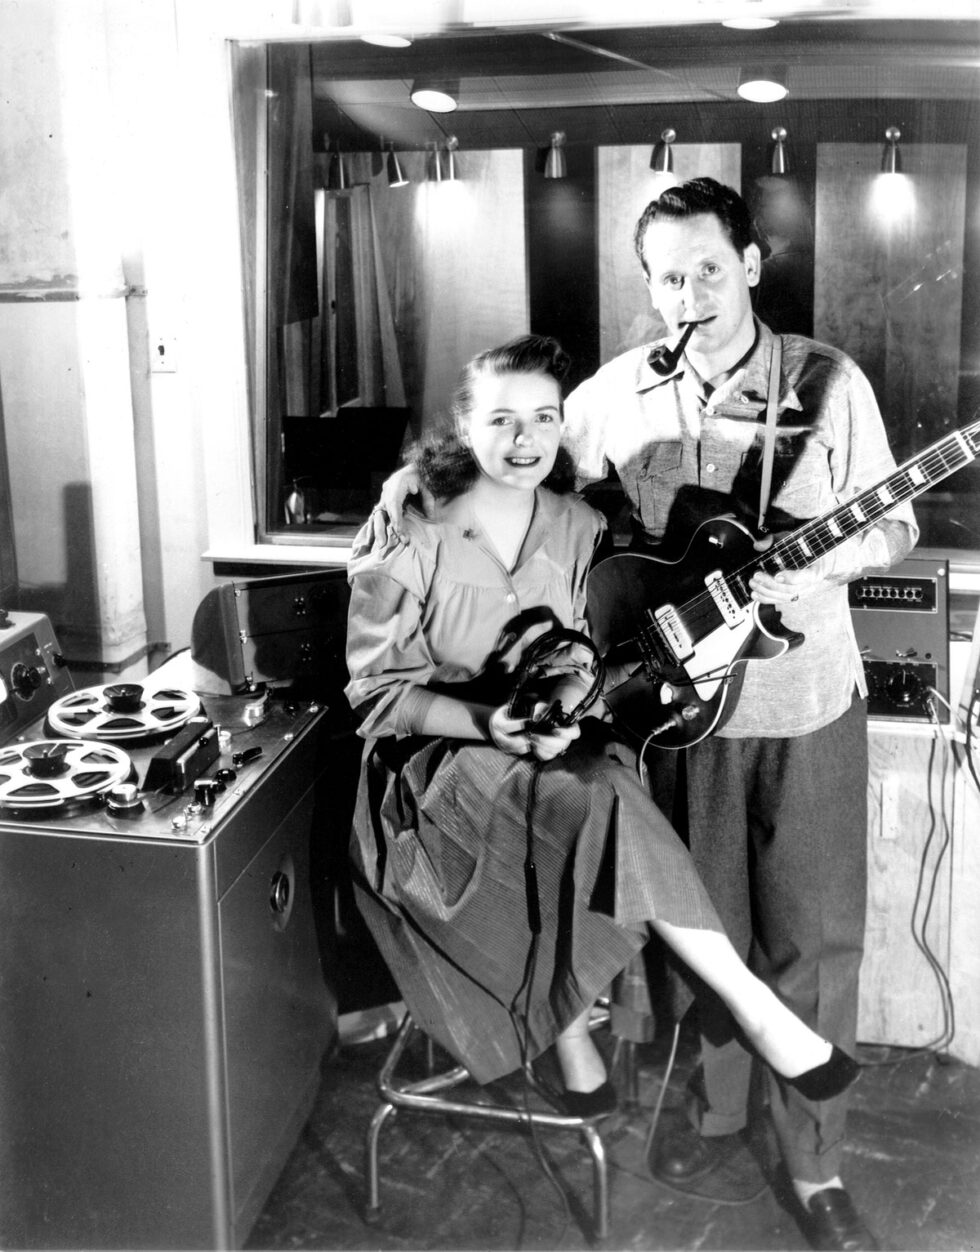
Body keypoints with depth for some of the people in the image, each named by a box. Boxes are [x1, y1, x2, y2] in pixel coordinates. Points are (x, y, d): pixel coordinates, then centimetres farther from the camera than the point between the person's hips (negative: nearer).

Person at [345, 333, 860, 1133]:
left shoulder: (579, 528, 5)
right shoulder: (407, 543, -8)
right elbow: (378, 693, -6)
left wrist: (580, 675, -12)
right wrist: (487, 725, -21)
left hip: (557, 750, 5)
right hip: (438, 765, -4)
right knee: (593, 799, -32)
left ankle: (572, 1035, -10)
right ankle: (751, 1004, -23)